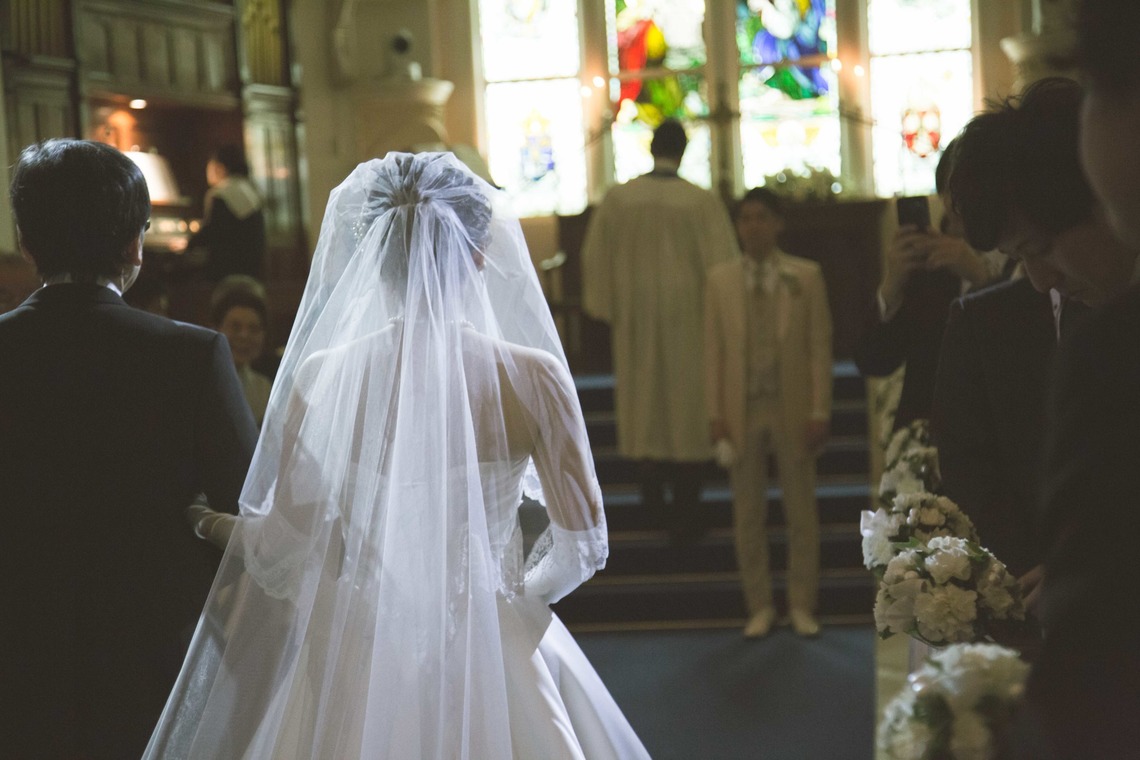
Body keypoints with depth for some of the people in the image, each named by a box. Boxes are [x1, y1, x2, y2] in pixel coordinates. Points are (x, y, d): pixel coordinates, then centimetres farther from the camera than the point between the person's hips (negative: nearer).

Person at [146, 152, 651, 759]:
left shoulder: (321, 378, -11)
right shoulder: (533, 377, -12)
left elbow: (289, 549, -6)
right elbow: (582, 543, -6)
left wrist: (221, 526, 15)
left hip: (362, 668, 1)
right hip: (493, 657, 0)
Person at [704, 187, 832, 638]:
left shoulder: (806, 276, 0)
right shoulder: (720, 280, 4)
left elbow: (820, 346, -1)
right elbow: (713, 351, 4)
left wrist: (819, 411, -6)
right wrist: (715, 414, -3)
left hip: (792, 410, -1)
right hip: (743, 411, 1)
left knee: (801, 514, 5)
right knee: (748, 516, 7)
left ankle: (802, 606, 16)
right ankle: (759, 606, 17)